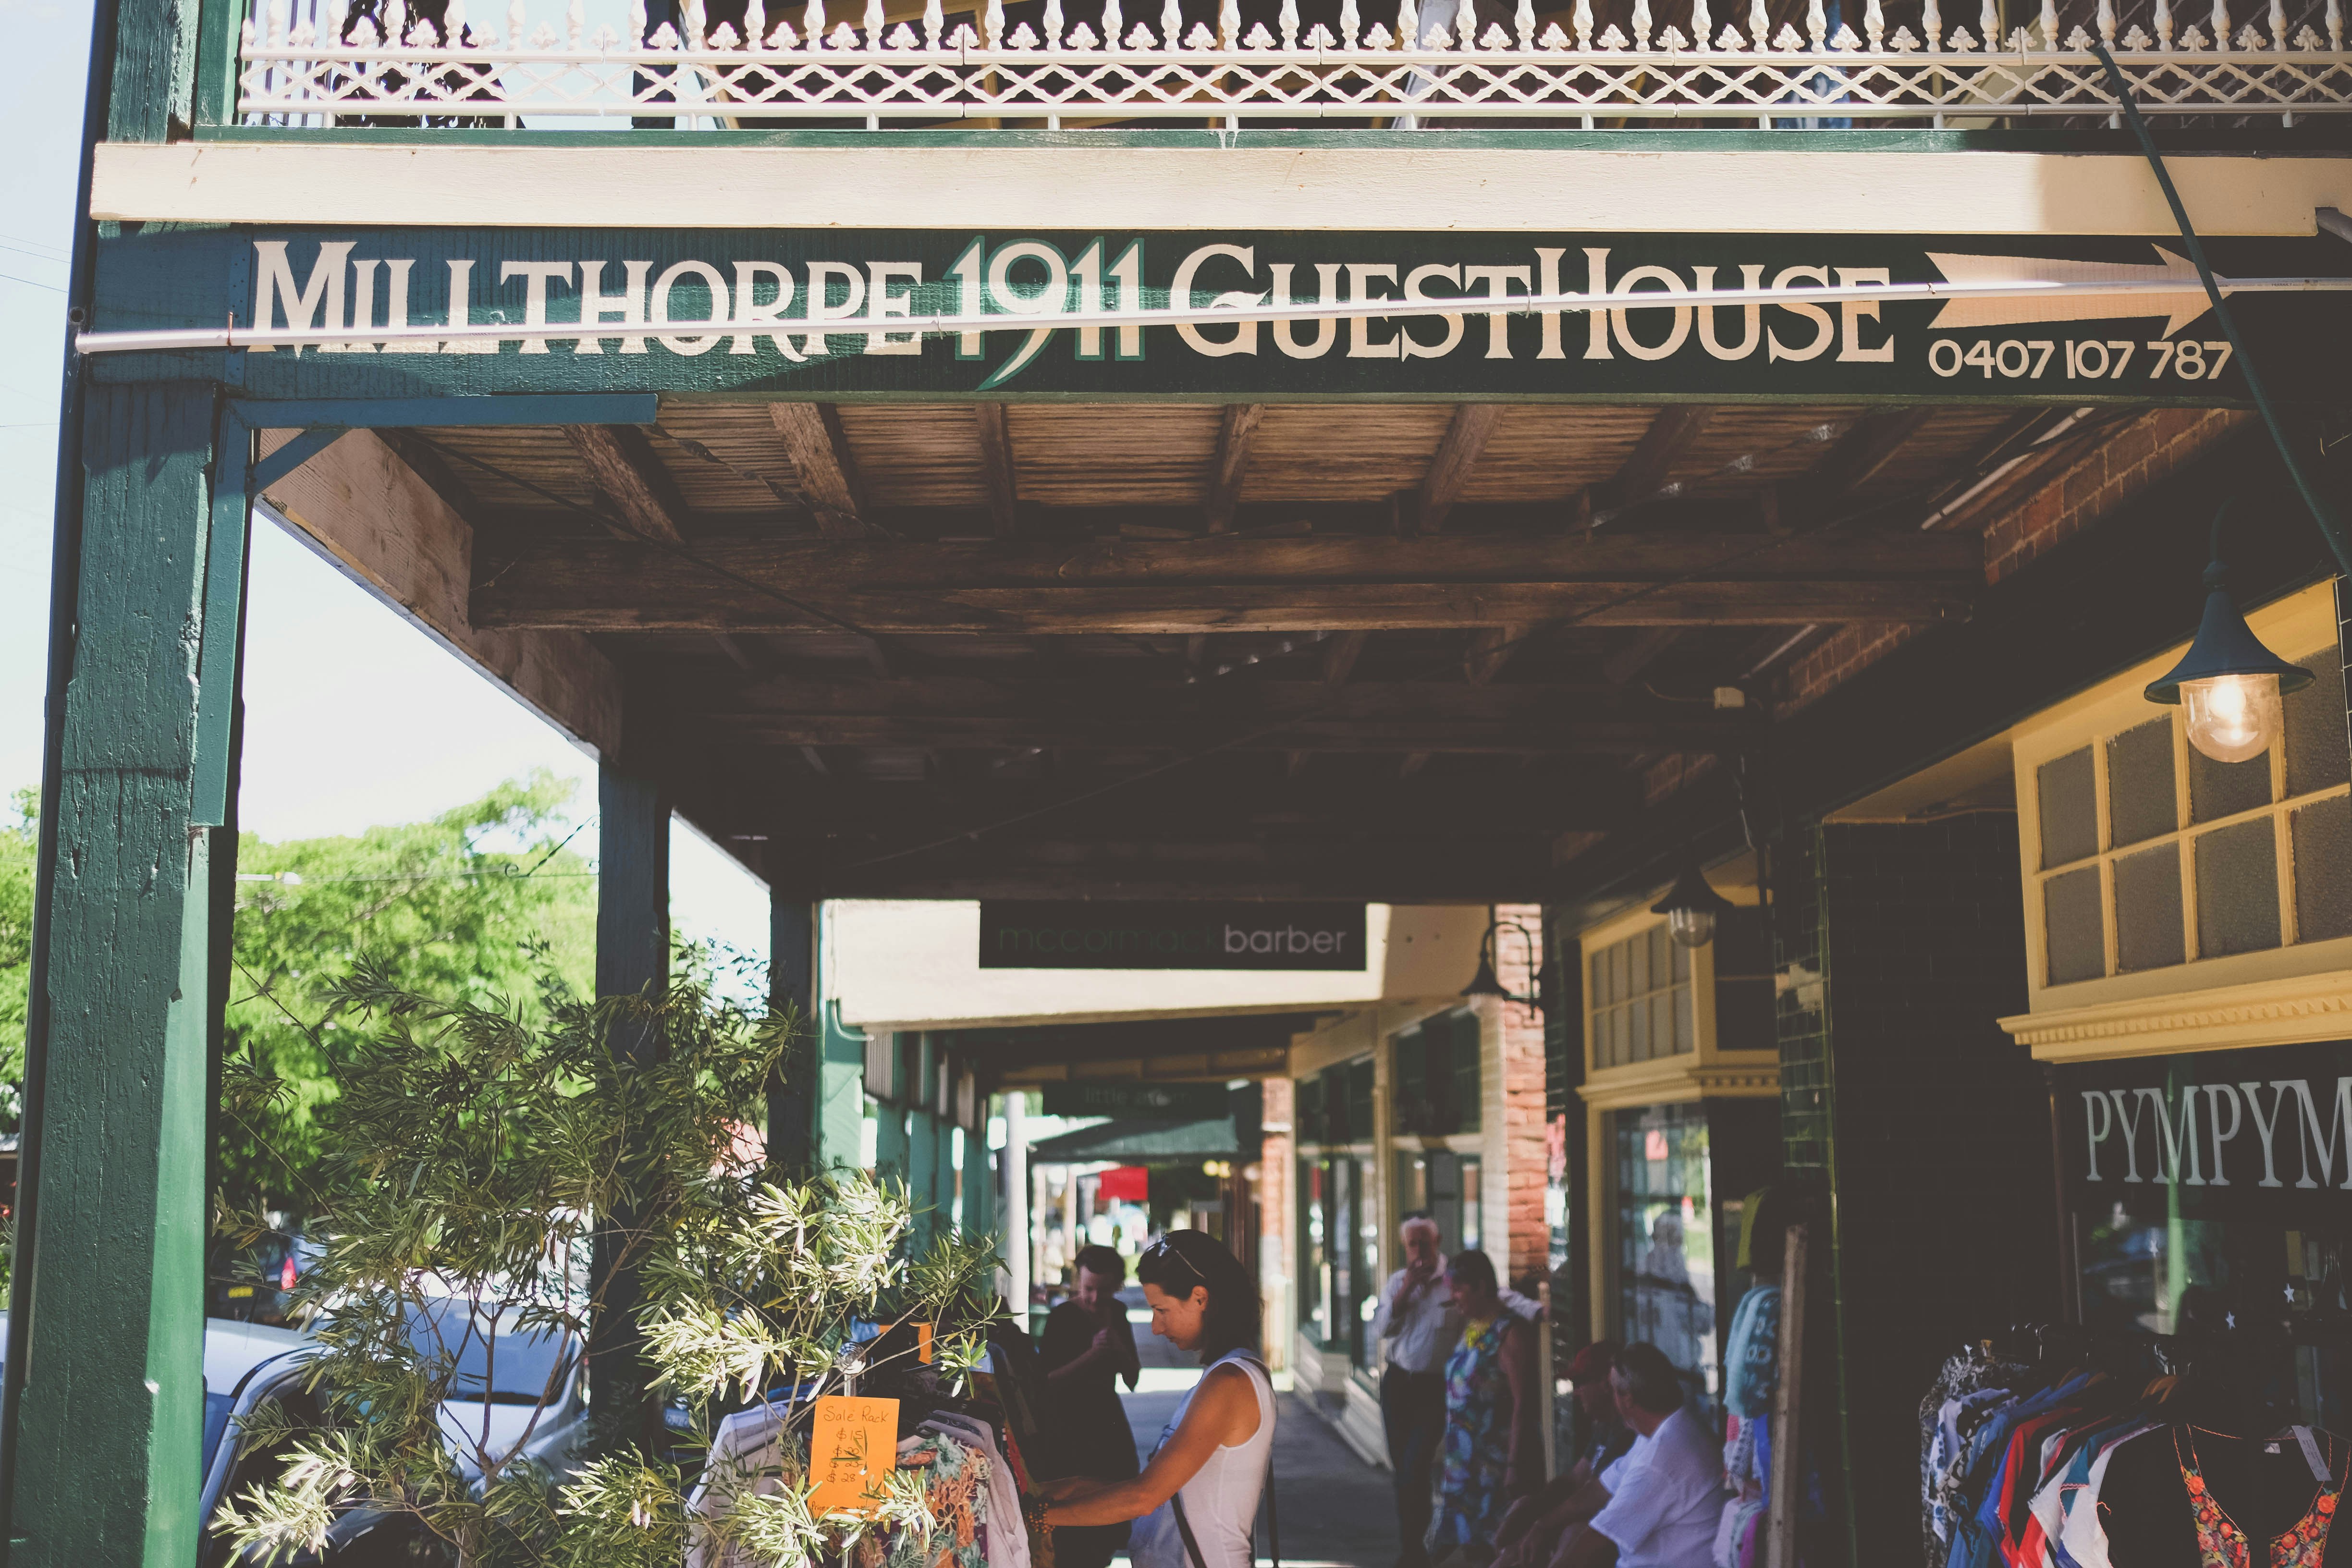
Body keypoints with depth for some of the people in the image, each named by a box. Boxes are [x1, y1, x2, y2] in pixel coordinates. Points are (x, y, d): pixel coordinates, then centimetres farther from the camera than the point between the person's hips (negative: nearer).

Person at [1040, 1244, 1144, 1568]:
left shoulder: (1117, 1313, 3)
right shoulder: (1061, 1318, -14)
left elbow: (1133, 1378, 2)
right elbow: (1048, 1382, -21)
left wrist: (1119, 1347, -15)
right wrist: (1092, 1354, -27)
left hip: (1109, 1424, 6)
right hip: (1071, 1432, -6)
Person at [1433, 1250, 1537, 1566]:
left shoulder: (1510, 1334, -15)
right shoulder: (1471, 1328, 11)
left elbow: (1523, 1406, -19)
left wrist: (1515, 1466, -22)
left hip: (1496, 1465, -8)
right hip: (1465, 1463, 8)